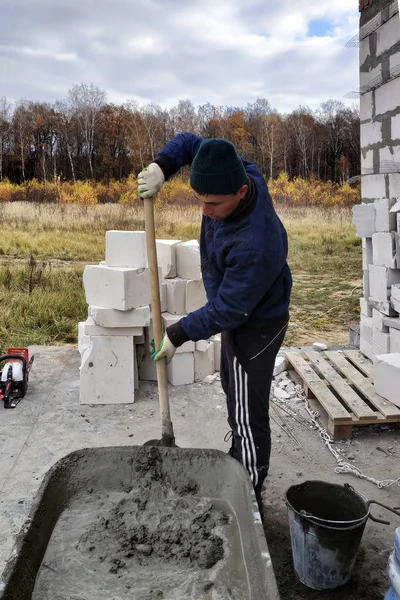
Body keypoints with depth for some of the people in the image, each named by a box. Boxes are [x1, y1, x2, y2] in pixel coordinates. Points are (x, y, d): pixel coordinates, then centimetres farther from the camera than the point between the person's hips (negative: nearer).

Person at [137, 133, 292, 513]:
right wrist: (162, 166, -19)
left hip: (256, 325, -10)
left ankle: (250, 495, 16)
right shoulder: (238, 175, -17)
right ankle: (238, 461, 48)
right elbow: (190, 142, 0)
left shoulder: (257, 245, -40)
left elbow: (226, 310, -30)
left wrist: (177, 335, -18)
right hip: (236, 312, 10)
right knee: (232, 388, 26)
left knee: (248, 415, -1)